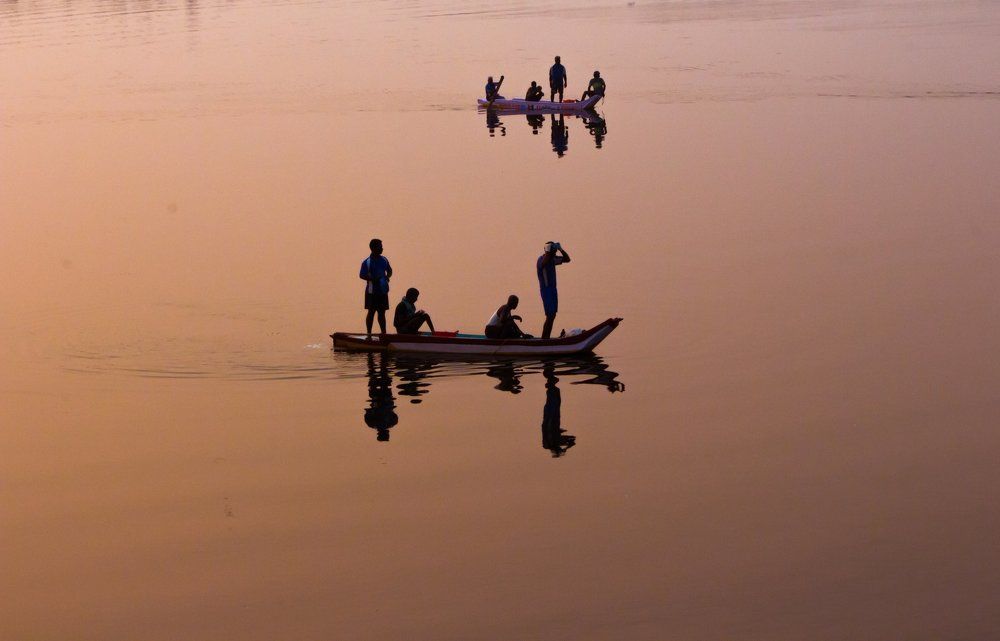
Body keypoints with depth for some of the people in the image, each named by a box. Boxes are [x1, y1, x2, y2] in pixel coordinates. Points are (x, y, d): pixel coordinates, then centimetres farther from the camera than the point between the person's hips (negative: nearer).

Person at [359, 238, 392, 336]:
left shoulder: (384, 260, 7)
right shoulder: (367, 262, -9)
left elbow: (389, 270, 20)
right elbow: (362, 275, -12)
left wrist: (388, 277, -1)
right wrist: (374, 279, -23)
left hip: (383, 290, 5)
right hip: (372, 291, -5)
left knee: (382, 312, 10)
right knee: (371, 312, -3)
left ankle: (384, 333, 14)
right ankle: (369, 334, 3)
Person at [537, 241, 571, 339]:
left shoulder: (553, 259, 10)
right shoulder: (541, 259, -14)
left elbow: (567, 259, 16)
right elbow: (543, 263, -38)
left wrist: (561, 249, 3)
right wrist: (548, 251, -32)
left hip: (553, 289, 9)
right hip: (546, 289, -9)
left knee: (553, 315, 9)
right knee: (550, 316, -14)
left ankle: (547, 338, 14)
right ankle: (543, 339, -11)